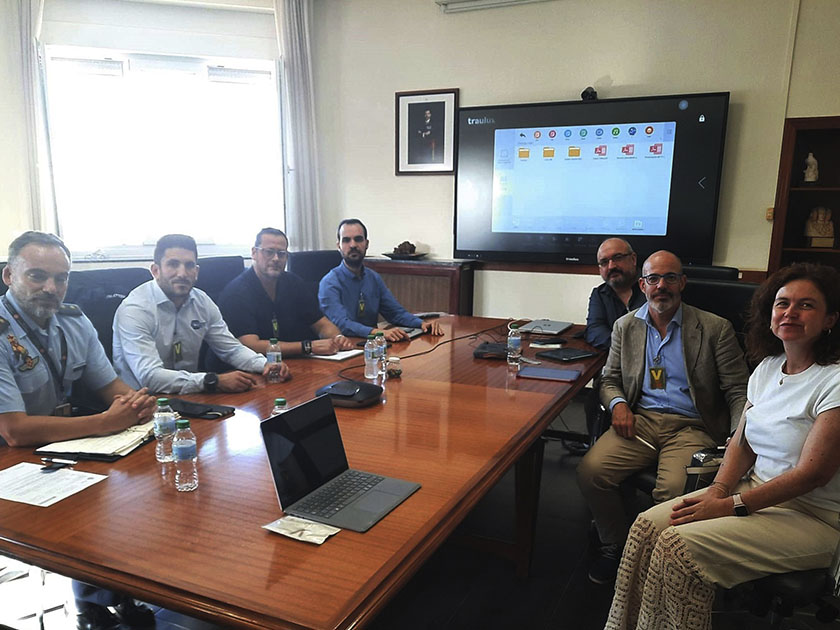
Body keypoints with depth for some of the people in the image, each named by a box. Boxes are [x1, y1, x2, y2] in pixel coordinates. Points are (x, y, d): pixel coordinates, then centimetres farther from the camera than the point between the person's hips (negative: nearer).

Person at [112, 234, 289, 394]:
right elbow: (149, 376, -27)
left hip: (189, 395, 6)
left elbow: (232, 348, 9)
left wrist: (265, 365, -12)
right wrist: (214, 381, -34)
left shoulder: (202, 301, 3)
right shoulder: (134, 310, -16)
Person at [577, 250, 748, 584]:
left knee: (674, 490, -31)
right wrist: (618, 404, -7)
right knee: (590, 470, -22)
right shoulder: (626, 326, 13)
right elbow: (609, 379, 17)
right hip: (639, 420, 3)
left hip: (690, 427, -2)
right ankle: (614, 546, 4)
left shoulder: (715, 328, 3)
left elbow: (737, 390, 1)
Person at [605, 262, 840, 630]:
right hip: (755, 490, 7)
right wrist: (718, 490, -7)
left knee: (680, 544, -24)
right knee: (648, 526, -11)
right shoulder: (766, 367, 7)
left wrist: (731, 505, -21)